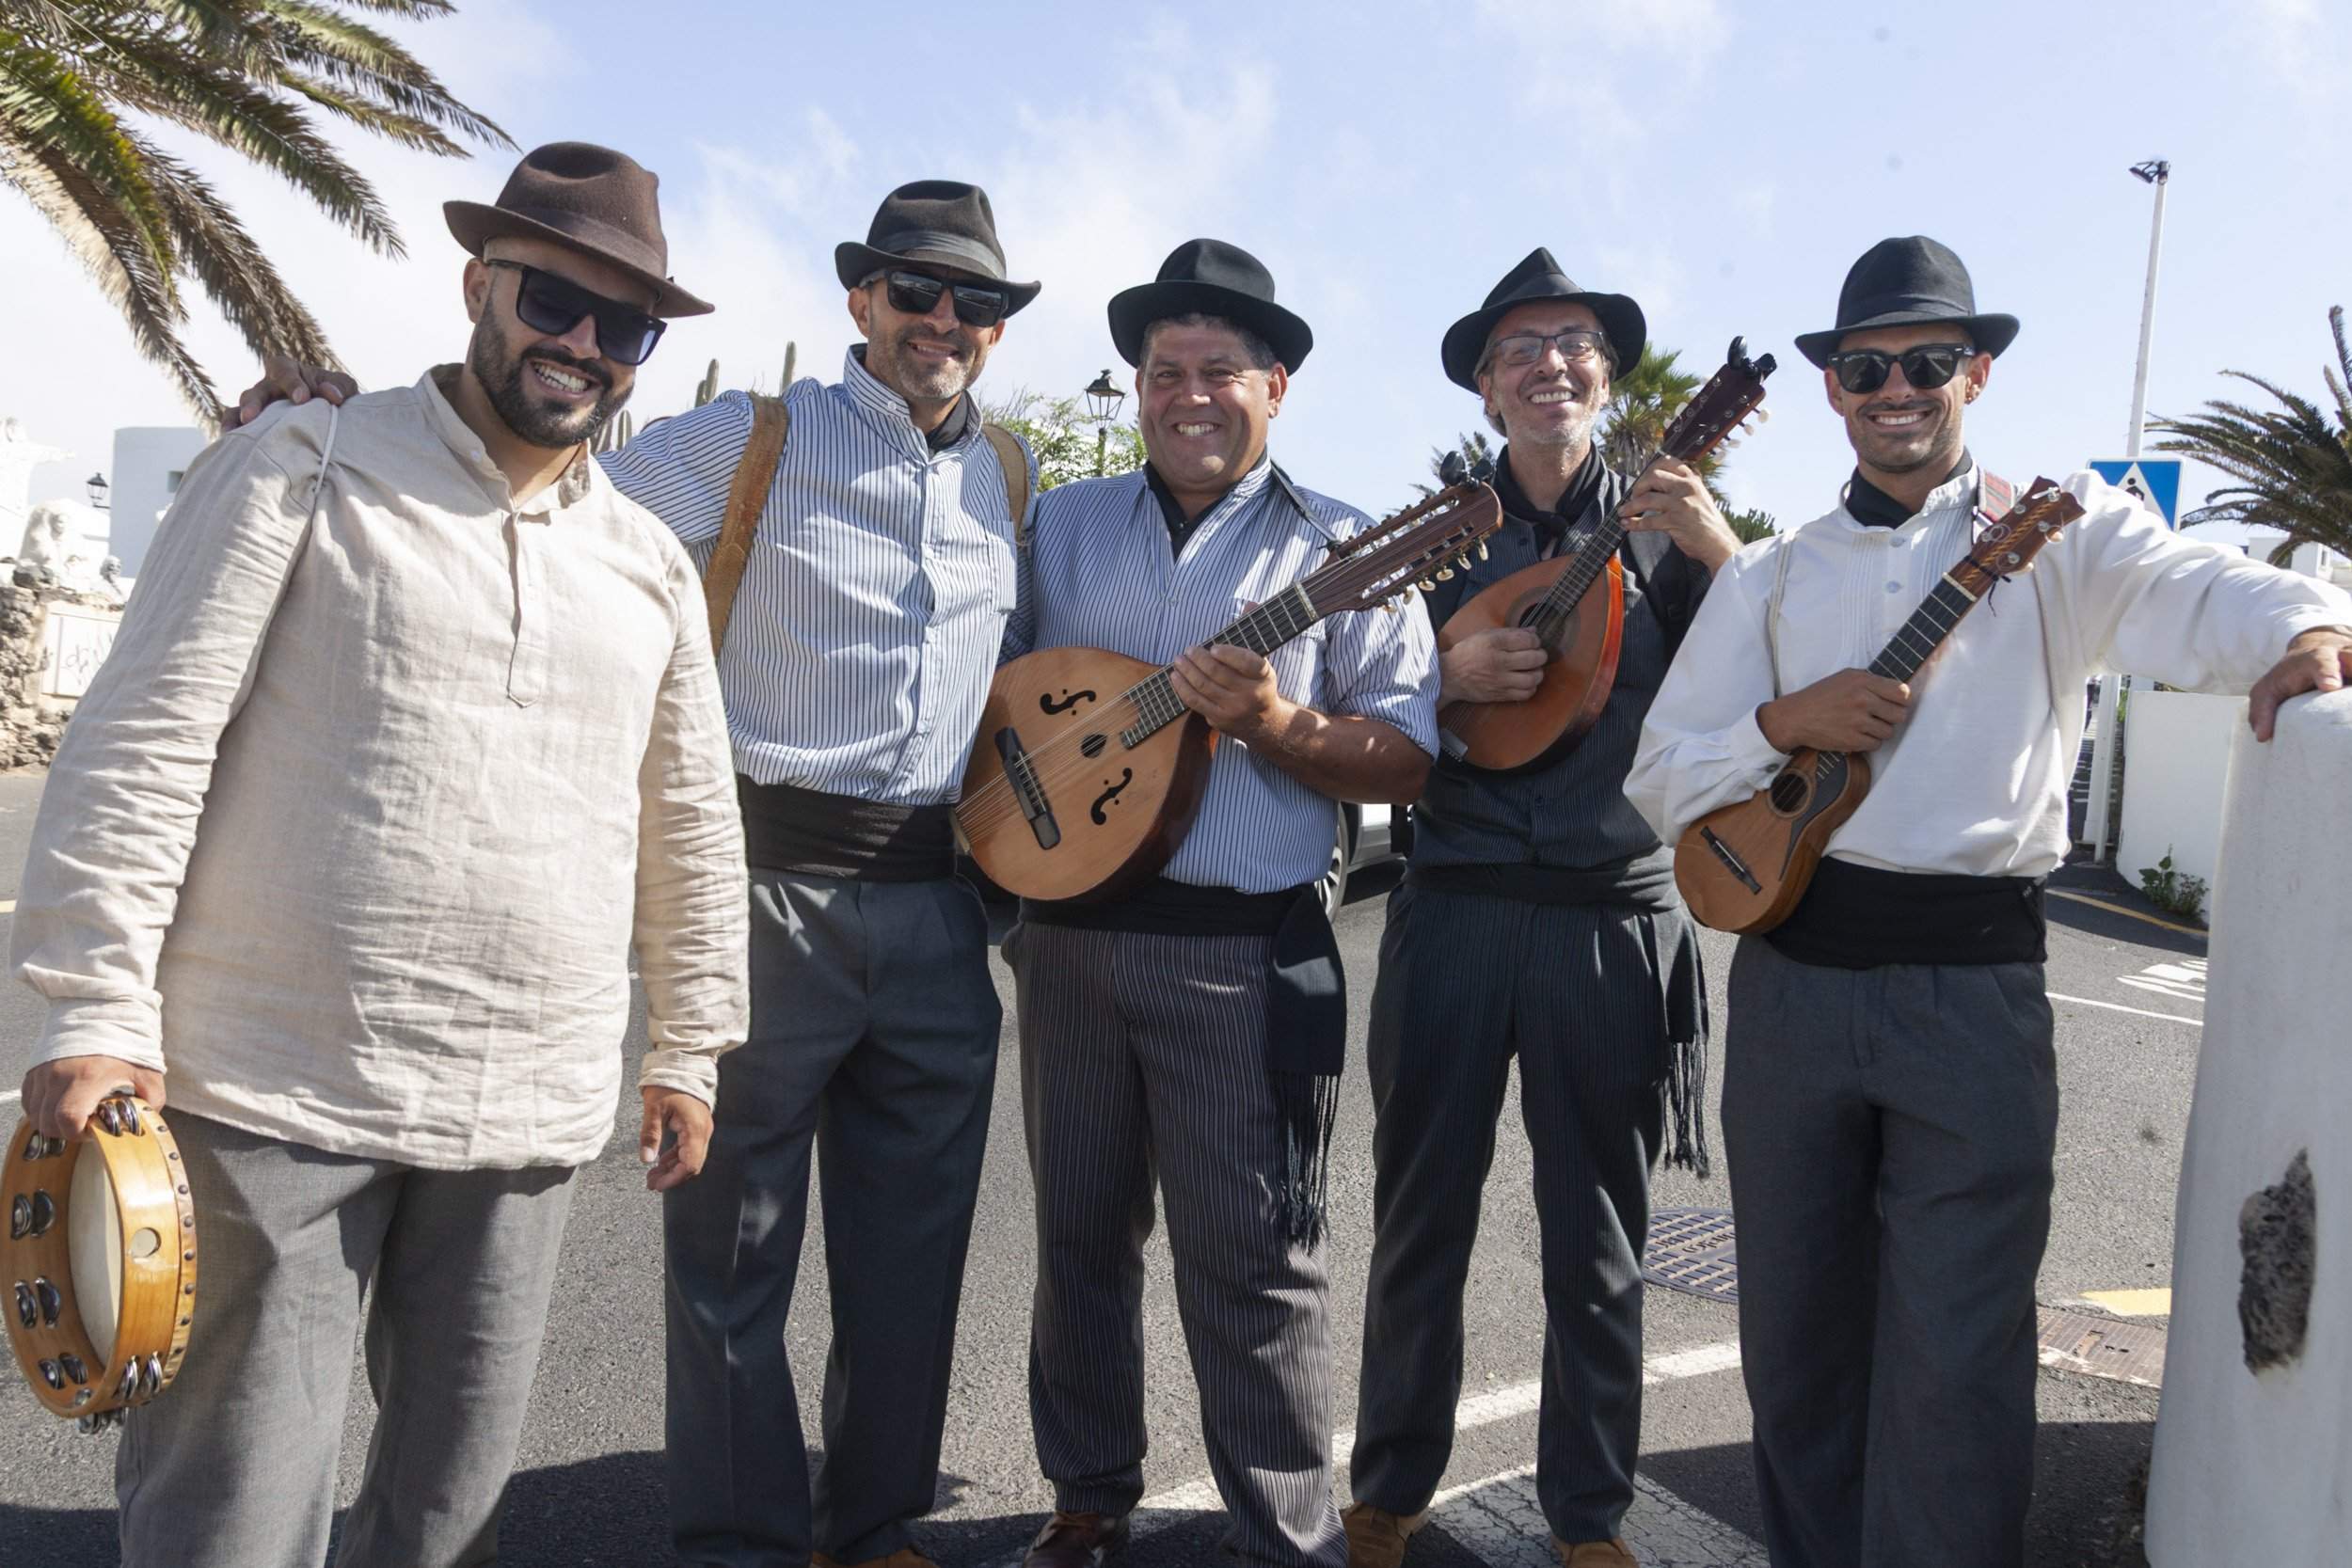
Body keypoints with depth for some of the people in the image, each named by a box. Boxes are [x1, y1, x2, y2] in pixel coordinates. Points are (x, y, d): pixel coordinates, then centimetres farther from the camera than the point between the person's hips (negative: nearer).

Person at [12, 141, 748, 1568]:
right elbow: (144, 742, -5)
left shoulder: (653, 567, 12)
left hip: (529, 1120, 4)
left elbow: (692, 831, 18)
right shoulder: (305, 469, -1)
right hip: (276, 1093, -4)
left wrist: (689, 1048, 18)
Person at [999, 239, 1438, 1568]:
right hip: (1067, 930, 4)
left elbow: (1408, 760, -6)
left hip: (1245, 956, -4)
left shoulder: (1341, 549, 0)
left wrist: (1271, 724, -22)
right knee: (1081, 1232, 14)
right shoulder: (1064, 525, 11)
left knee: (1251, 1259, 0)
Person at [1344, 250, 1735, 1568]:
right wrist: (1449, 681, -11)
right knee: (1422, 1216, 9)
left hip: (1618, 915, 0)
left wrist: (1723, 556, -16)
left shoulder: (1665, 528, 7)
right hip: (1456, 905, 1)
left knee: (1599, 1238, 9)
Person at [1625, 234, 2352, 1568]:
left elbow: (2196, 593, -17)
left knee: (1957, 1364, -1)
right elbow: (1661, 777, 6)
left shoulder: (2057, 537, 4)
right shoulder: (1771, 576, 11)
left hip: (1975, 981, -3)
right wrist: (1790, 721, -10)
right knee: (1795, 1335, 14)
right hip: (1791, 972, 3)